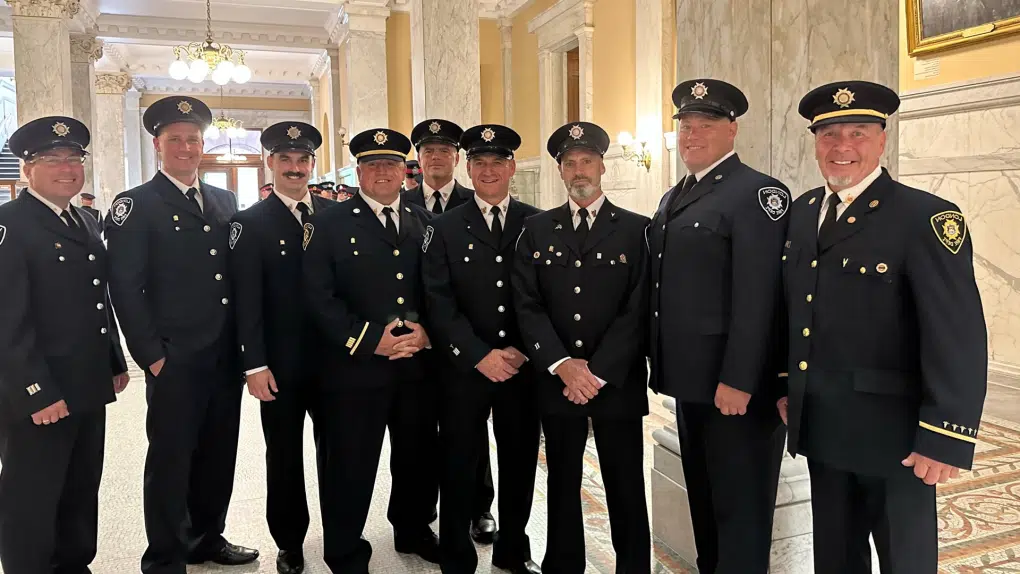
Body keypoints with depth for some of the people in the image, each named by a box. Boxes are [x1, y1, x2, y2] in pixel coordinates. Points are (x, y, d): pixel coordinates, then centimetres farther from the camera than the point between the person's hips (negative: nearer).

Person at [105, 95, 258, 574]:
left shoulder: (225, 201, 13)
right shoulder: (135, 206, -4)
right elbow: (125, 287, -8)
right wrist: (152, 355, -12)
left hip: (226, 356, 5)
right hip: (175, 360, -5)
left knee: (219, 454, 15)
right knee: (170, 461, 5)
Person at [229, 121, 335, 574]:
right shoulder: (250, 223, -2)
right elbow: (246, 300, -8)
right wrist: (254, 364, -14)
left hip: (333, 357, 3)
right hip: (281, 363, -2)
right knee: (284, 456, 11)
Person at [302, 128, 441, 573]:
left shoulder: (425, 223, 12)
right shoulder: (329, 225, 0)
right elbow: (319, 297, -9)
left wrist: (427, 331, -8)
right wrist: (370, 339, -16)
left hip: (418, 364, 4)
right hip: (355, 366, -3)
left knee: (420, 456, 15)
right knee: (351, 467, 5)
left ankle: (413, 531, 40)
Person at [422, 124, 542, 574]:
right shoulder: (445, 228, 1)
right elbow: (439, 303, -6)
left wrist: (522, 351, -8)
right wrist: (481, 355, -14)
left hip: (523, 366, 2)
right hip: (465, 368, -1)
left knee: (520, 461, 12)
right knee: (460, 465, 7)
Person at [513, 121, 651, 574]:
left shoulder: (636, 230, 1)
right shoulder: (537, 231, 7)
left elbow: (638, 310, -6)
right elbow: (527, 305, 0)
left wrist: (597, 373, -13)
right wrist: (563, 364, -12)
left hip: (618, 382, -2)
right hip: (555, 381, 2)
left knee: (625, 487, 7)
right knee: (562, 485, 13)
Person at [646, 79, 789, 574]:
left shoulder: (757, 194, -12)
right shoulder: (674, 198, 16)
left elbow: (757, 297, -19)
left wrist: (738, 380, -23)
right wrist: (664, 366, 13)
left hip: (734, 383, -8)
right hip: (691, 378, 8)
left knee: (740, 508, 5)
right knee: (703, 500, 20)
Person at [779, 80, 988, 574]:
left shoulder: (926, 218, -14)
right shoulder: (801, 212, 7)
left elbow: (958, 337, -18)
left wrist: (945, 438, -21)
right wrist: (785, 385, 13)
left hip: (893, 431, -6)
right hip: (819, 426, 6)